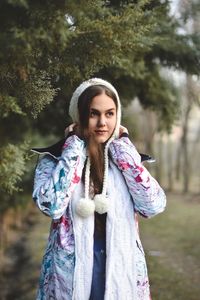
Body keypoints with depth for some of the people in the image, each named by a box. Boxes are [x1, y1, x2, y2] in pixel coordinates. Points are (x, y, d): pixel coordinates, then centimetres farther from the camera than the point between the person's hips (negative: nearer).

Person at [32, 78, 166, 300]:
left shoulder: (124, 158, 4)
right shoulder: (54, 158, -3)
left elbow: (154, 206, -10)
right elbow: (50, 206, -21)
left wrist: (122, 146, -8)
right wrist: (75, 146, -13)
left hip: (122, 269, 3)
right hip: (71, 271, -2)